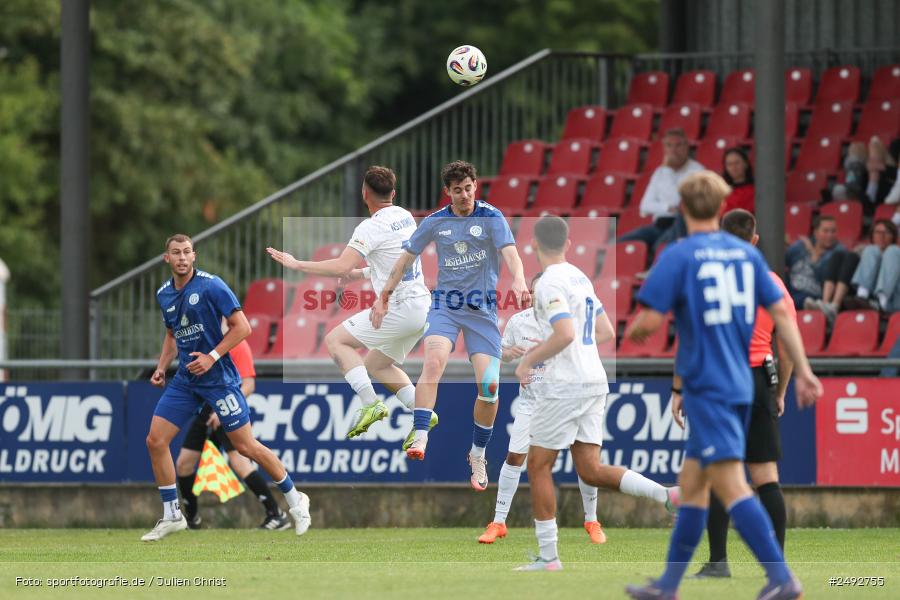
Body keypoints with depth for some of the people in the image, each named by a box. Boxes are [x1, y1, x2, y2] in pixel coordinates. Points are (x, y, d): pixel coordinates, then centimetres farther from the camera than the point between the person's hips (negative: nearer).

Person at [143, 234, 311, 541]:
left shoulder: (211, 286, -14)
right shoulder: (164, 294, 6)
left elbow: (242, 326, -13)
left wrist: (212, 357, -20)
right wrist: (161, 367, 9)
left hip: (218, 378, -6)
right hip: (185, 379, 6)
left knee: (246, 446, -3)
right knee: (155, 440, -4)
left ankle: (295, 500, 16)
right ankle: (172, 516, 7)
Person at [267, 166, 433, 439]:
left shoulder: (371, 227, -15)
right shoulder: (405, 216, 11)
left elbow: (342, 267, -25)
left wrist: (297, 264, -16)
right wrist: (361, 273, 25)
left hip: (400, 308, -9)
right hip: (422, 306, 9)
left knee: (335, 340, -1)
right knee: (377, 364, 23)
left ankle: (370, 403, -13)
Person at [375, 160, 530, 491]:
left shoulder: (491, 217, -4)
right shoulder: (435, 222, 3)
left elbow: (510, 252, -18)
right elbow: (406, 257, 13)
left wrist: (519, 282, -37)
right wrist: (385, 296, 12)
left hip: (482, 308, 0)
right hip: (445, 304, 0)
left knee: (489, 385, -6)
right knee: (434, 361, -28)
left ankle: (478, 454, 14)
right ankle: (419, 438, -37)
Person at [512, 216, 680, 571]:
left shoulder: (550, 283, -12)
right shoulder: (581, 279, 15)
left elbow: (565, 333, -25)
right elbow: (606, 332, 20)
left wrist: (529, 360, -13)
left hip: (564, 385, -8)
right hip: (594, 382, 8)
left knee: (538, 466, 3)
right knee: (591, 471, 6)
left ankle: (548, 556, 3)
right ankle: (668, 495, -11)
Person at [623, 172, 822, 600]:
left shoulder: (678, 256, -9)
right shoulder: (747, 254, 9)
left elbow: (650, 322, -13)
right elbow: (780, 311, 7)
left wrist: (631, 331, 10)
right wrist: (803, 371, 9)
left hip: (707, 387, -7)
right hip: (741, 384, 7)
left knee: (731, 485, -13)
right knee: (691, 484, 16)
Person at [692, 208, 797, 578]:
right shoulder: (773, 283, 6)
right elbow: (788, 346, 9)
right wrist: (780, 392, 20)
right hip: (758, 381, 3)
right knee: (766, 476, 5)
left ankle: (718, 562, -2)